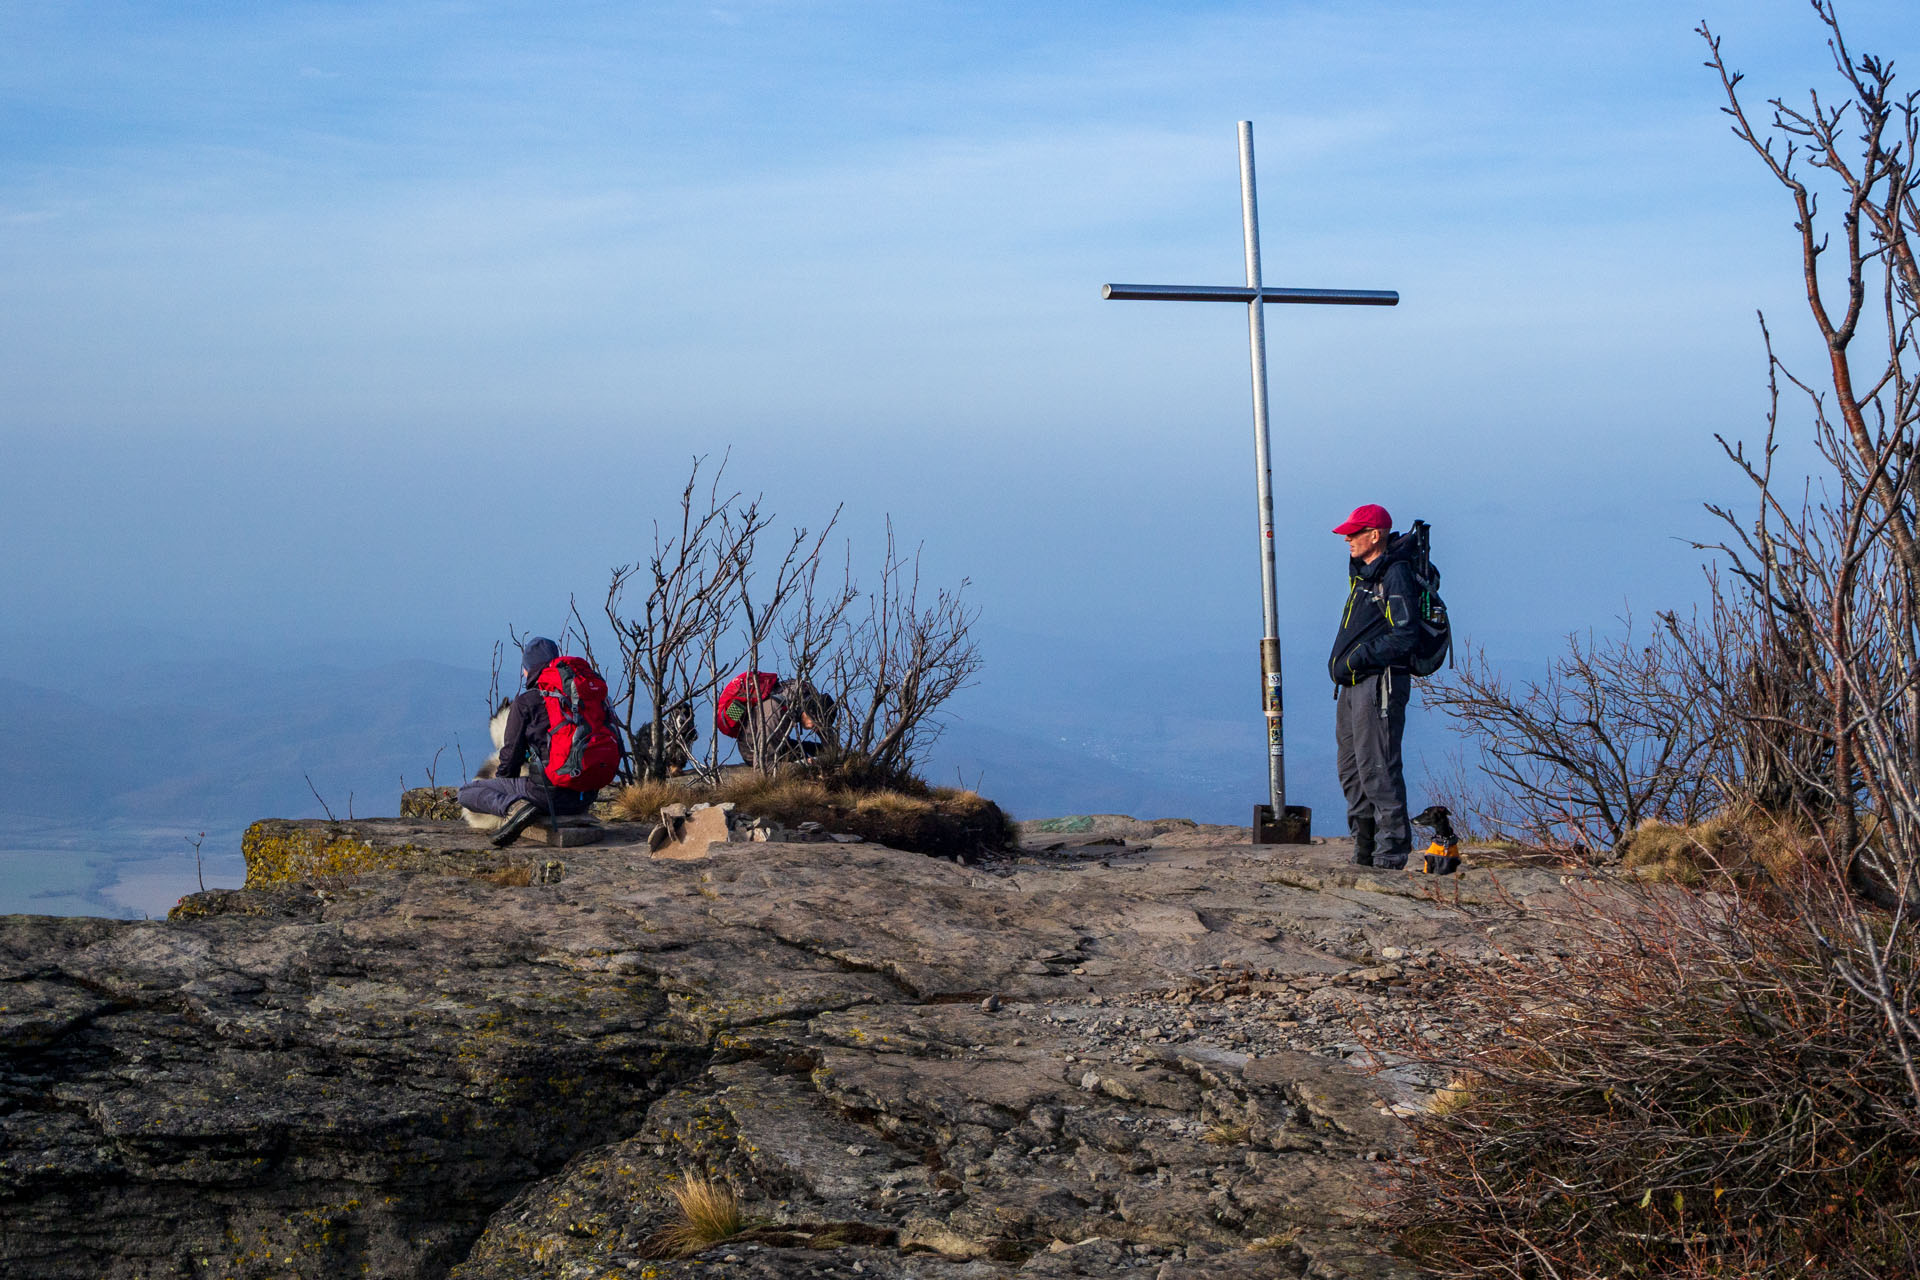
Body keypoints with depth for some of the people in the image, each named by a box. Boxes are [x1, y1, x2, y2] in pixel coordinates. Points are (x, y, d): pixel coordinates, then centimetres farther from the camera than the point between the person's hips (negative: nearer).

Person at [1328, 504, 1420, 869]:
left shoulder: (1395, 575, -12)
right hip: (1353, 685, 10)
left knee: (1377, 770, -10)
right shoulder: (1360, 572, 17)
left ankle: (1391, 853, -6)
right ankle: (1365, 851, 19)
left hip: (1380, 684, -10)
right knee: (1352, 771, 12)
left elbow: (1405, 636, -20)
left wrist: (1356, 659, -17)